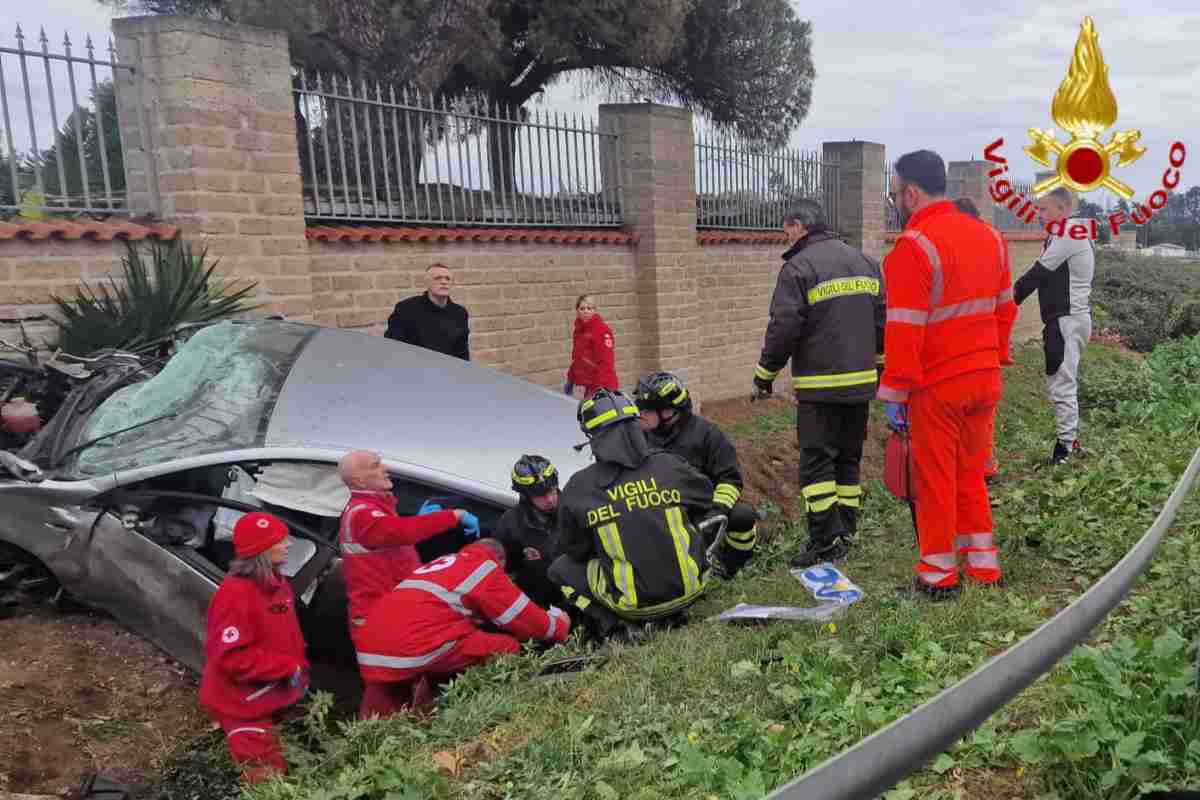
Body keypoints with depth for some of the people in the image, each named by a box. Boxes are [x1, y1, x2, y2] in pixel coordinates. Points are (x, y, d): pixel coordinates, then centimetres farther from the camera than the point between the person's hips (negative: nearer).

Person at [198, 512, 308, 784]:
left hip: (273, 698, 9)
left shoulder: (278, 584, 4)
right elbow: (230, 657, -28)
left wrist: (300, 670, 3)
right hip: (244, 706, -9)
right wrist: (287, 667, -25)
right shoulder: (235, 594, -26)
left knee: (280, 770, 22)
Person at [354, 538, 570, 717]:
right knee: (509, 649, 4)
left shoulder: (444, 563, 31)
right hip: (416, 650, -8)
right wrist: (561, 627, 31)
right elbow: (527, 619, 10)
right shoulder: (485, 566, 8)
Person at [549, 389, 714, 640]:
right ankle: (676, 615, 19)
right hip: (688, 591, 3)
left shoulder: (578, 489, -9)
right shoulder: (669, 465, -6)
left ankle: (615, 626, 1)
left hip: (633, 605, -2)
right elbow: (707, 500, 14)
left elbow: (574, 550, 4)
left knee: (560, 568, 19)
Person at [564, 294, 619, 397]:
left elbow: (606, 360, -20)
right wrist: (571, 379, 22)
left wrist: (602, 387, -25)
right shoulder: (579, 329, 12)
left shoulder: (602, 330, -14)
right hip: (589, 385, 8)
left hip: (602, 386, -8)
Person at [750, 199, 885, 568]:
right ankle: (845, 532, 19)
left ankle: (826, 539, -5)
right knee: (848, 458, 14)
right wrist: (878, 365, 23)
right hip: (860, 381, 7)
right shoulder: (864, 262, 12)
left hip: (820, 385, -7)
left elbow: (783, 329, -15)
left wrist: (765, 374, -3)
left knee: (816, 460, -3)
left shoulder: (798, 268, -12)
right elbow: (882, 319, 15)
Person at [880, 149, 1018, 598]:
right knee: (971, 476, 19)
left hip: (938, 387, -7)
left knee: (935, 482, 6)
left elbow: (904, 330, -20)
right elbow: (1005, 309, 14)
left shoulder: (914, 247, -16)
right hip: (985, 379, 7)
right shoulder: (989, 236, 9)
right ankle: (983, 565, 28)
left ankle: (939, 575, 15)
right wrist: (994, 360, 21)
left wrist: (894, 393, -16)